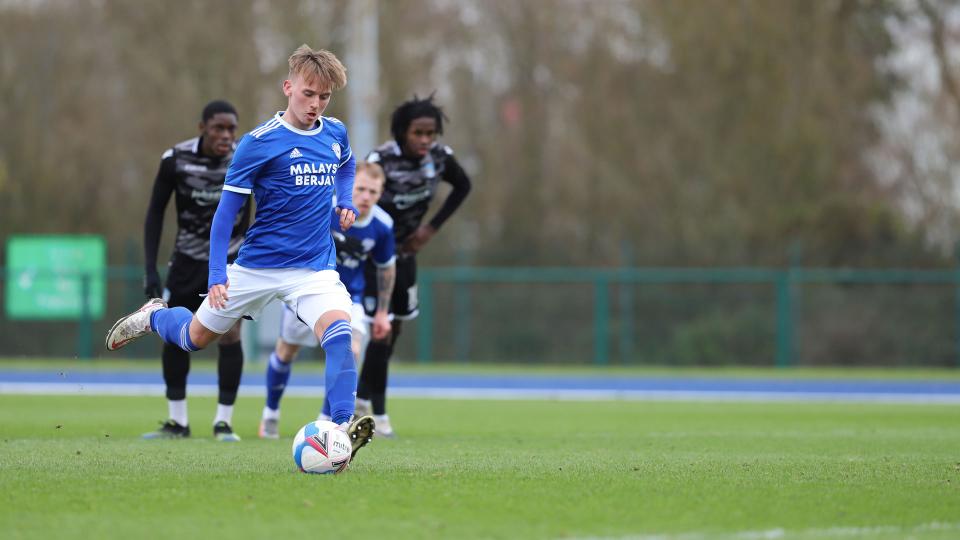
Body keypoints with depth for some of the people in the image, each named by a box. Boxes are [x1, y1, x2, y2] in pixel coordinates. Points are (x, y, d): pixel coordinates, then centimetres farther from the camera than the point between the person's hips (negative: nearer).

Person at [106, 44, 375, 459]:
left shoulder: (335, 133, 2)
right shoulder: (259, 142, -13)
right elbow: (226, 211, -9)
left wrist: (346, 201, 8)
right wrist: (216, 276, -16)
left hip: (315, 267, 2)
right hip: (256, 265, -2)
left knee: (339, 329, -27)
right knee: (196, 338, 13)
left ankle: (342, 427, -32)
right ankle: (153, 316, 47)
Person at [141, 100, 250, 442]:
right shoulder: (175, 160, -15)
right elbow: (156, 212, -4)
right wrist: (150, 269, -8)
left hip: (231, 259, -2)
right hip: (188, 259, 2)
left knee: (230, 333, -14)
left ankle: (224, 422, -3)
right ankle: (177, 422, 17)